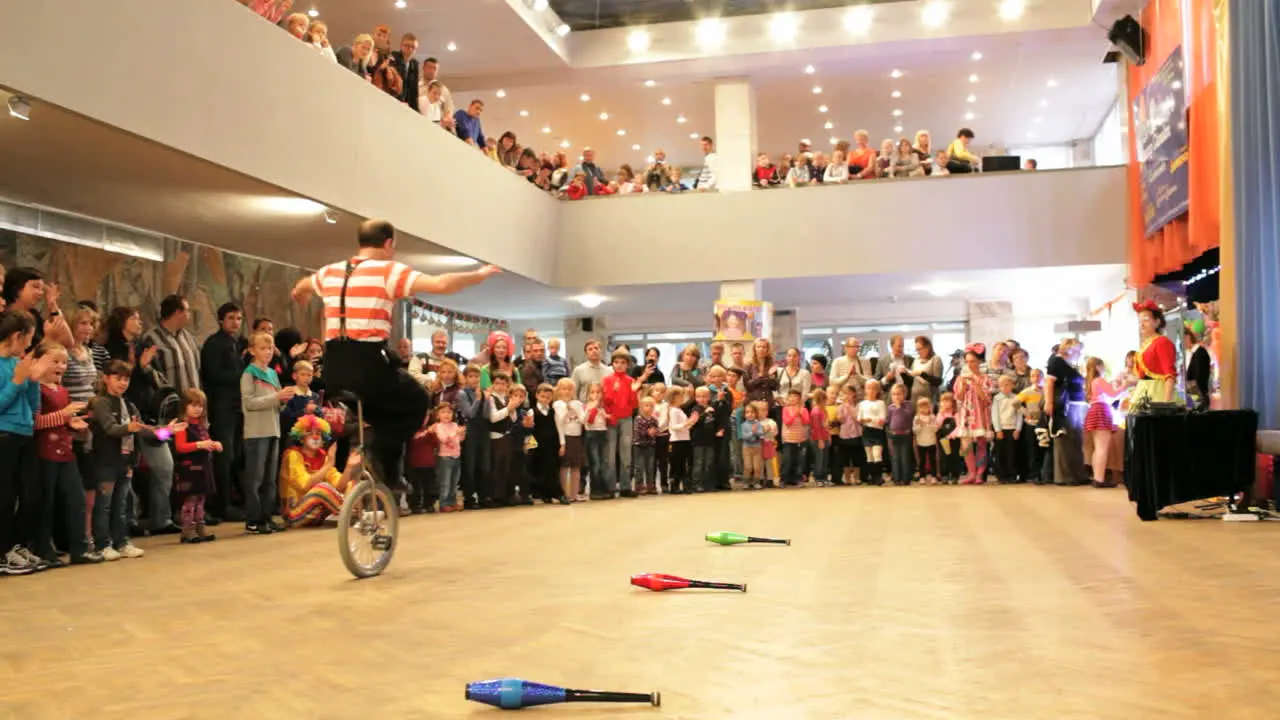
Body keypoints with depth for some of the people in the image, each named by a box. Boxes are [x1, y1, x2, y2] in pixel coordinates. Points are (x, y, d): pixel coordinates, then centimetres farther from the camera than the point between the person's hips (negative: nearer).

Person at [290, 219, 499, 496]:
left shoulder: (330, 272, 16)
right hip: (368, 363, -6)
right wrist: (478, 275, 2)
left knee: (380, 411, 32)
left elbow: (300, 288, 38)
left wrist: (301, 296, 63)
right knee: (416, 401, 18)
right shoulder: (389, 271, -4)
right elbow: (440, 284, -14)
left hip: (334, 369, 7)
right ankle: (382, 457, -1)